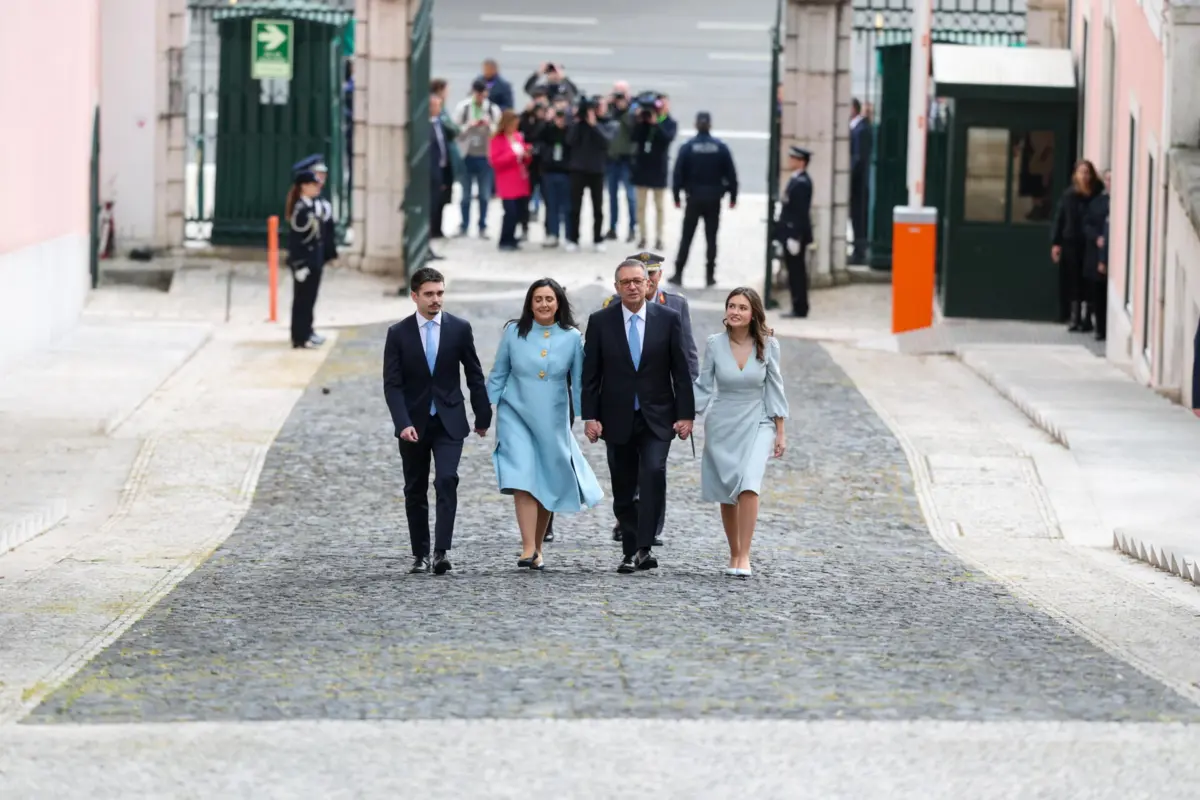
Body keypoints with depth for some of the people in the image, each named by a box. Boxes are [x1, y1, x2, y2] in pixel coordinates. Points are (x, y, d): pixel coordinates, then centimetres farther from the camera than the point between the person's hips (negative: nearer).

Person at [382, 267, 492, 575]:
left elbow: (474, 375, 7)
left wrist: (483, 416, 9)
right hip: (414, 423, 1)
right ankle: (420, 555, 16)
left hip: (449, 422, -1)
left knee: (447, 481, -16)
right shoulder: (398, 333, -3)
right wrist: (403, 423, -17)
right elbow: (392, 384, -6)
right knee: (415, 491, 7)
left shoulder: (459, 328, -1)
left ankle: (442, 552, -20)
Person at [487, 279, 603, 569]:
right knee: (523, 479, -16)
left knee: (547, 484, 8)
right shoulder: (514, 332, -3)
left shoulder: (572, 337, -2)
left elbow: (579, 381, 4)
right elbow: (498, 375, 5)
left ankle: (537, 547, 22)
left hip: (553, 421, 2)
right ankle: (528, 548, -21)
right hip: (516, 415, -2)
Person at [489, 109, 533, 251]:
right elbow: (494, 161, -14)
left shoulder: (519, 137, 12)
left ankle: (510, 239, 14)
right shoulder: (498, 139, -7)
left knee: (518, 212, 4)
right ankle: (505, 241, -4)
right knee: (511, 212, -13)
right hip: (507, 184, -6)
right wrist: (513, 154, -19)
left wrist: (527, 155, 0)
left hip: (521, 182, 6)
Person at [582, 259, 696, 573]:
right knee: (623, 490, 6)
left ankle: (644, 547, -21)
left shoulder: (668, 319, 0)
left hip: (656, 418, -1)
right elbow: (590, 374, 2)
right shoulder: (600, 322, 1)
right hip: (617, 419, 1)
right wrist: (590, 416, -5)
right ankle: (631, 551, 19)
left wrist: (686, 414, -3)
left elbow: (681, 370, 2)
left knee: (654, 473, -22)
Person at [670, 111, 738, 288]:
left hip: (694, 199, -1)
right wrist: (733, 196, 6)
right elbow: (731, 174, -2)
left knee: (686, 237, 6)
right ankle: (710, 276, 6)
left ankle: (678, 274, 3)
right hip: (714, 199, 1)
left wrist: (676, 195, 1)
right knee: (711, 238, 7)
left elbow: (678, 173, -7)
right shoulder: (720, 147, -4)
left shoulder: (688, 147, -7)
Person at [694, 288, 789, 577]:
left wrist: (780, 431, 2)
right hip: (722, 424, 2)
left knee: (748, 485, -21)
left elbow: (774, 388, 1)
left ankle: (744, 557, -19)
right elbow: (704, 387, 3)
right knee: (727, 494, 7)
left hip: (756, 424, -2)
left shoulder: (767, 345, -6)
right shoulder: (715, 344, -5)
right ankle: (734, 554, 23)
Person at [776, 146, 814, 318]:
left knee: (796, 272, -5)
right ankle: (799, 307, 17)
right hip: (791, 233, 10)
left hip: (795, 234, -10)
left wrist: (795, 237, -22)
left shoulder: (801, 183, -18)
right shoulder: (796, 180, 13)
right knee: (795, 272, 13)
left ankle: (800, 308, -1)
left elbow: (800, 212, -21)